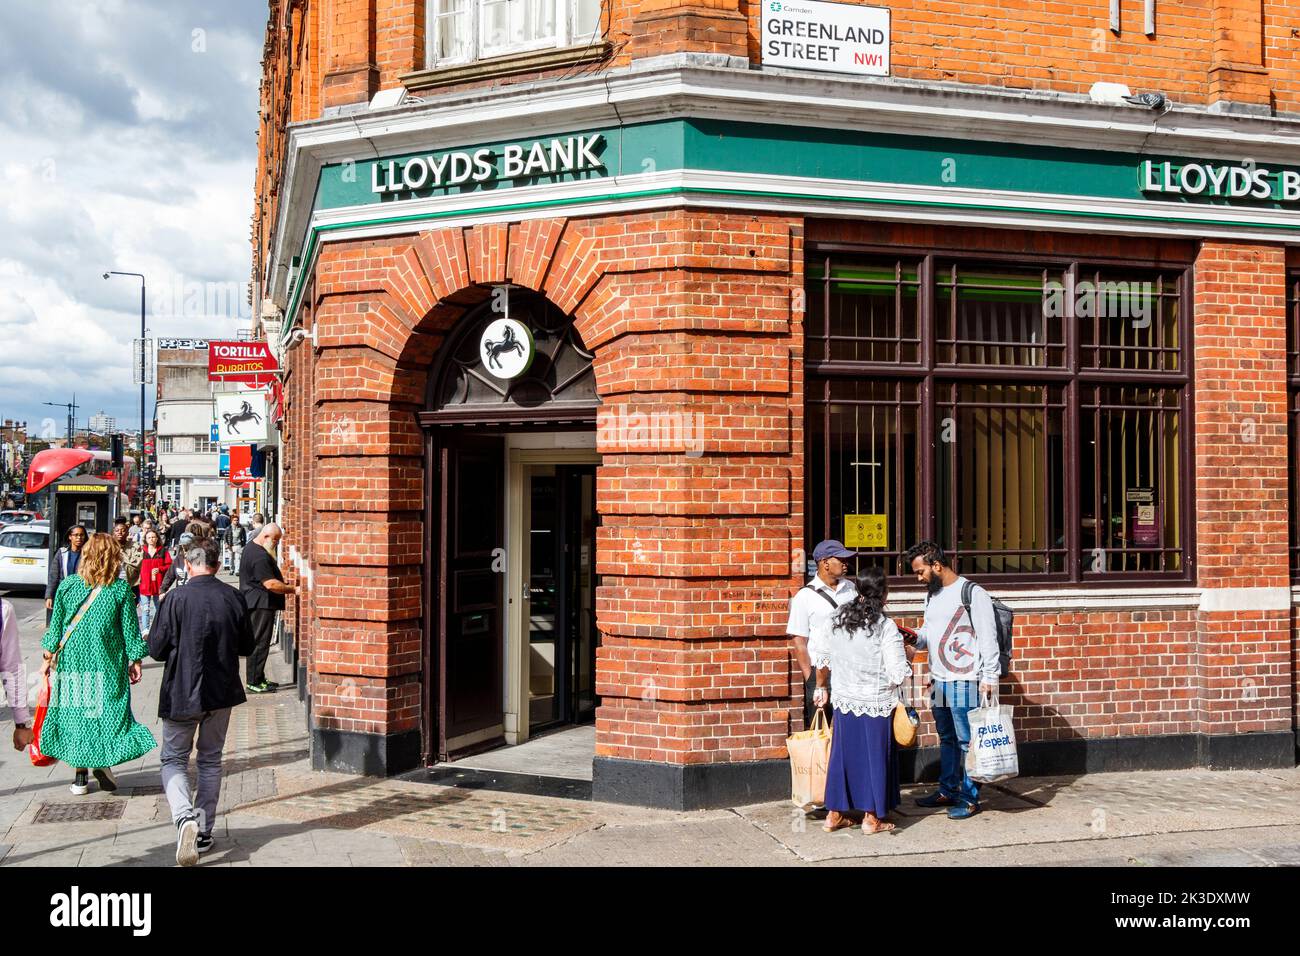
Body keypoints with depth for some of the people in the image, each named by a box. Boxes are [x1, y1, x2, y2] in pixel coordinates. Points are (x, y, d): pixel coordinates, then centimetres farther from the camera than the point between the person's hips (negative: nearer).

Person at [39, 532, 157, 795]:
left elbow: (56, 625, 3)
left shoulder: (67, 585, -3)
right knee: (107, 711, 8)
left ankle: (80, 776, 13)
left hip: (73, 659, 2)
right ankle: (103, 762, -9)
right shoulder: (121, 589, -8)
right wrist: (135, 660, 6)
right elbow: (130, 629, -4)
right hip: (108, 662, -2)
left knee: (75, 712, 9)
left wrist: (48, 657, 13)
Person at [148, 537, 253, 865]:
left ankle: (185, 818, -15)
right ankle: (203, 833, 21)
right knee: (211, 761, 17)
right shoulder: (234, 598, -5)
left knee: (174, 760, 10)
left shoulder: (177, 599, -15)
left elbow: (156, 650, -9)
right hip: (221, 692, 3)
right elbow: (246, 646, 5)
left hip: (182, 693, -3)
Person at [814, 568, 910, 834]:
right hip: (875, 703, -5)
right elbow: (898, 674, -17)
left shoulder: (839, 618, 0)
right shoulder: (885, 627, -15)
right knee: (874, 757, 8)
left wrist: (821, 687, 21)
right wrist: (907, 656, 4)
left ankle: (835, 814, 22)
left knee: (843, 754, 14)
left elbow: (822, 658, 7)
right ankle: (872, 817, 16)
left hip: (844, 701, 5)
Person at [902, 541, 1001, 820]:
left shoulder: (973, 593, -10)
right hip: (939, 682, 8)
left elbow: (987, 637, -11)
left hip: (965, 682, -8)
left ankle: (969, 798, 7)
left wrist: (989, 678, -13)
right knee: (947, 739, 16)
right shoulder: (932, 595, 15)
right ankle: (947, 791, 26)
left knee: (966, 742, -1)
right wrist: (914, 639, -1)